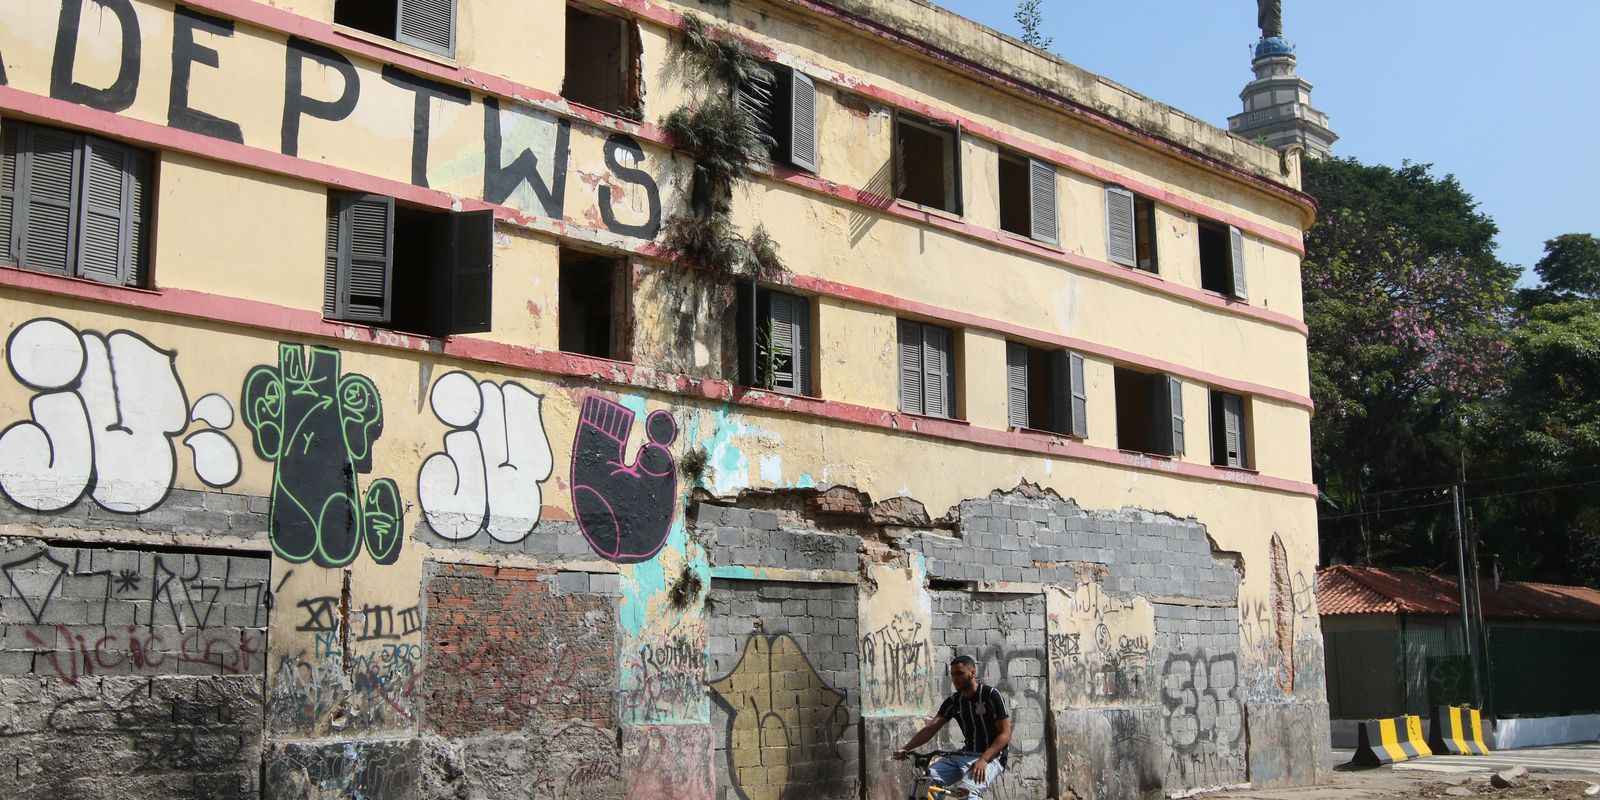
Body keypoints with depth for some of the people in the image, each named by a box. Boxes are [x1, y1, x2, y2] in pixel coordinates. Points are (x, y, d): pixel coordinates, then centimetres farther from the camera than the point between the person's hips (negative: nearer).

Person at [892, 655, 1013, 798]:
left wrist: (983, 759, -25)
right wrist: (905, 749, -17)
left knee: (967, 791, -34)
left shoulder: (990, 695, -9)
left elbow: (1005, 733, -12)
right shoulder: (953, 700, 6)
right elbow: (931, 727, -3)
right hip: (965, 754, 6)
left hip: (991, 757, -6)